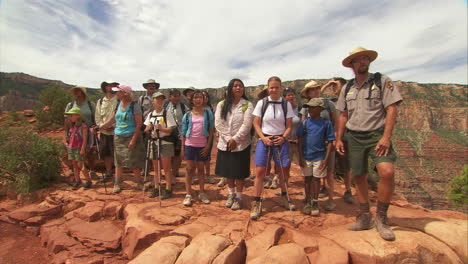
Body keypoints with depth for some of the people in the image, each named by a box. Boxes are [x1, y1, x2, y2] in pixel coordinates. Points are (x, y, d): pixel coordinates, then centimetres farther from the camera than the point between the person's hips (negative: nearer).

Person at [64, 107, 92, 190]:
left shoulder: (83, 126, -11)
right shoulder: (72, 126, 12)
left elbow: (85, 139, -13)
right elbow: (70, 137, 17)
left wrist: (83, 149, -16)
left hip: (79, 148, -7)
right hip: (71, 148, 7)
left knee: (80, 165, -4)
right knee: (74, 165, 12)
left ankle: (88, 180, 8)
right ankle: (77, 181, 22)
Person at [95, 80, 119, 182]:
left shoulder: (119, 101, -3)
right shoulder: (100, 101, 11)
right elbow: (97, 116, 9)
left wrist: (113, 126, -16)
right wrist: (102, 126, -6)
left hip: (115, 131, -5)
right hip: (103, 132, 5)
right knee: (105, 153, 13)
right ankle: (108, 173, 30)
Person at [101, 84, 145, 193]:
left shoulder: (134, 106, -10)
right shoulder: (118, 105, 9)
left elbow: (139, 124, -12)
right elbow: (112, 120, 17)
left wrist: (133, 140, -17)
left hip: (131, 136, -5)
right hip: (118, 137, 6)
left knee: (134, 162, -1)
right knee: (119, 161, 9)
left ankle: (140, 183, 14)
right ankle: (117, 184, 18)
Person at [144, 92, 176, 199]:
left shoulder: (167, 114, -4)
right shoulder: (150, 115, 11)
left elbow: (171, 129, -10)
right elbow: (146, 130, 14)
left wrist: (161, 128, -27)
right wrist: (148, 128, -8)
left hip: (165, 143, -5)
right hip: (153, 142, 5)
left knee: (166, 167, -2)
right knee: (156, 168, 13)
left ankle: (168, 189, 6)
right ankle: (156, 188, 24)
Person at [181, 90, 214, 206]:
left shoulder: (208, 113, 2)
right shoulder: (187, 115, 4)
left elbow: (211, 130, 1)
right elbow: (183, 132, 7)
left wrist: (208, 145, -6)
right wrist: (182, 146, 2)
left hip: (202, 145, 0)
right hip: (189, 144, 0)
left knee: (200, 168, 10)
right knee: (190, 169, 3)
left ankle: (202, 193, 22)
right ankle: (188, 195, 11)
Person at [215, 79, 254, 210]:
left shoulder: (248, 105, -2)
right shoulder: (221, 104, 4)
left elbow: (246, 125, -11)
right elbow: (218, 123, -4)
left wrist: (235, 139, -15)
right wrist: (228, 139, -13)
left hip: (241, 144, -2)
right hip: (225, 144, 3)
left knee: (239, 172, 4)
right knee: (228, 171, 14)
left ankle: (238, 197, 21)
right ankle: (231, 194, 33)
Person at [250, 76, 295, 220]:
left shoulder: (286, 104, 2)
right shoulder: (261, 103, -1)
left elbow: (289, 126, 4)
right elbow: (256, 124, 1)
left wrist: (283, 137, -13)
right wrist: (263, 138, -13)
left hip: (281, 141, 2)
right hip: (264, 140, -1)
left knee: (283, 171, 11)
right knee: (260, 172, -4)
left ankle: (284, 198, 36)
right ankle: (256, 204, 8)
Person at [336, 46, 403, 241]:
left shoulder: (382, 81, -1)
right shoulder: (347, 88, 11)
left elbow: (391, 109, -8)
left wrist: (386, 137, -17)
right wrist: (339, 139, 9)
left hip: (376, 134, -3)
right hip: (354, 137, 4)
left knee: (387, 172, -22)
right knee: (359, 177, 6)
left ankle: (381, 217, -1)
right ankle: (364, 218, 22)